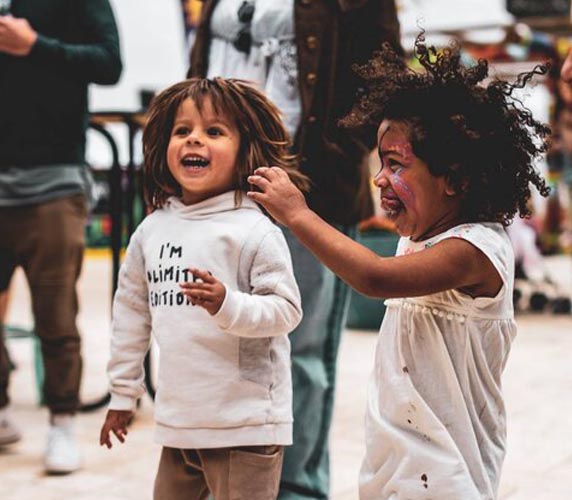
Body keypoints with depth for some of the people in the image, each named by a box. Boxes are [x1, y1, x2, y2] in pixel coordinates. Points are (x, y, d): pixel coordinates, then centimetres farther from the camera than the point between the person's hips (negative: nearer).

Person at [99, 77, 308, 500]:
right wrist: (123, 393, 19)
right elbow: (132, 311, 15)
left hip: (246, 424, -6)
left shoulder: (255, 231, -12)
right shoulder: (152, 230, 6)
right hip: (177, 420, 6)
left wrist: (228, 305, -31)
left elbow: (286, 308, -14)